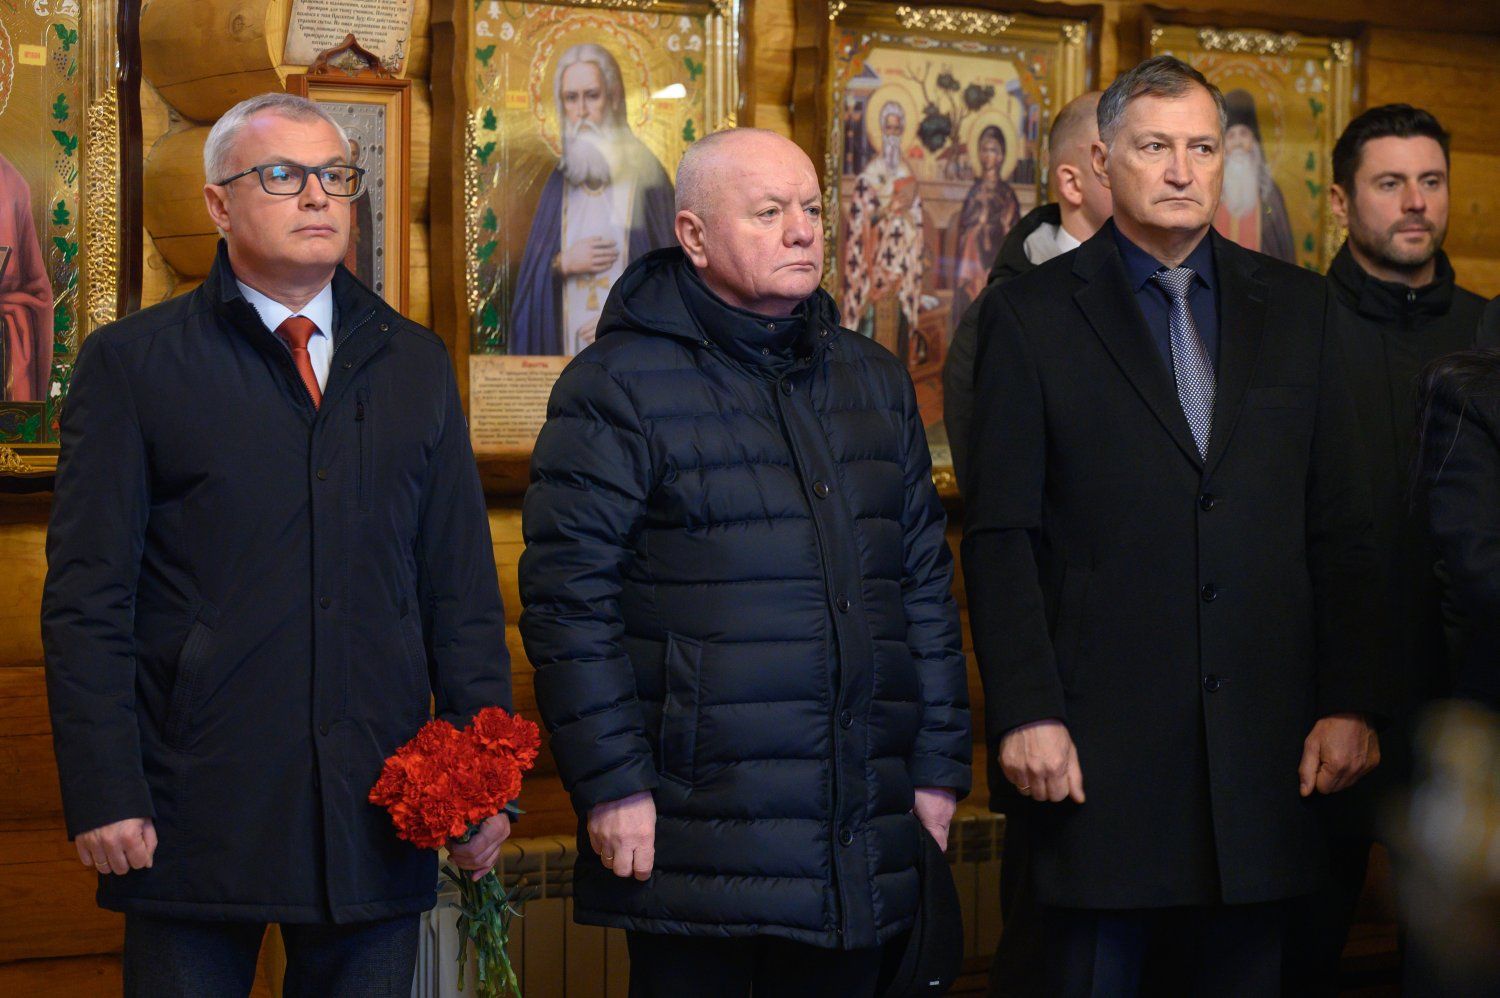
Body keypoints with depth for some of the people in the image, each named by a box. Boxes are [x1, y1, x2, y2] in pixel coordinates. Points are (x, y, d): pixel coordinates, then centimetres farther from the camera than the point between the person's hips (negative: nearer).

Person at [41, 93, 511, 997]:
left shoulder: (415, 365, 14)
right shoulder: (133, 363, 4)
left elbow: (464, 587, 13)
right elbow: (87, 599, -1)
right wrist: (103, 795, -9)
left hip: (378, 814, 3)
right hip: (196, 814, -3)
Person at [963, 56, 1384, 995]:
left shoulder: (1293, 305, 11)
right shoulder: (1034, 313, 2)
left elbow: (1341, 525, 9)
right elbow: (1000, 536, -2)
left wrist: (1351, 702, 2)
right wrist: (1025, 711, -10)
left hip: (1267, 738, 3)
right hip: (1104, 733, -2)